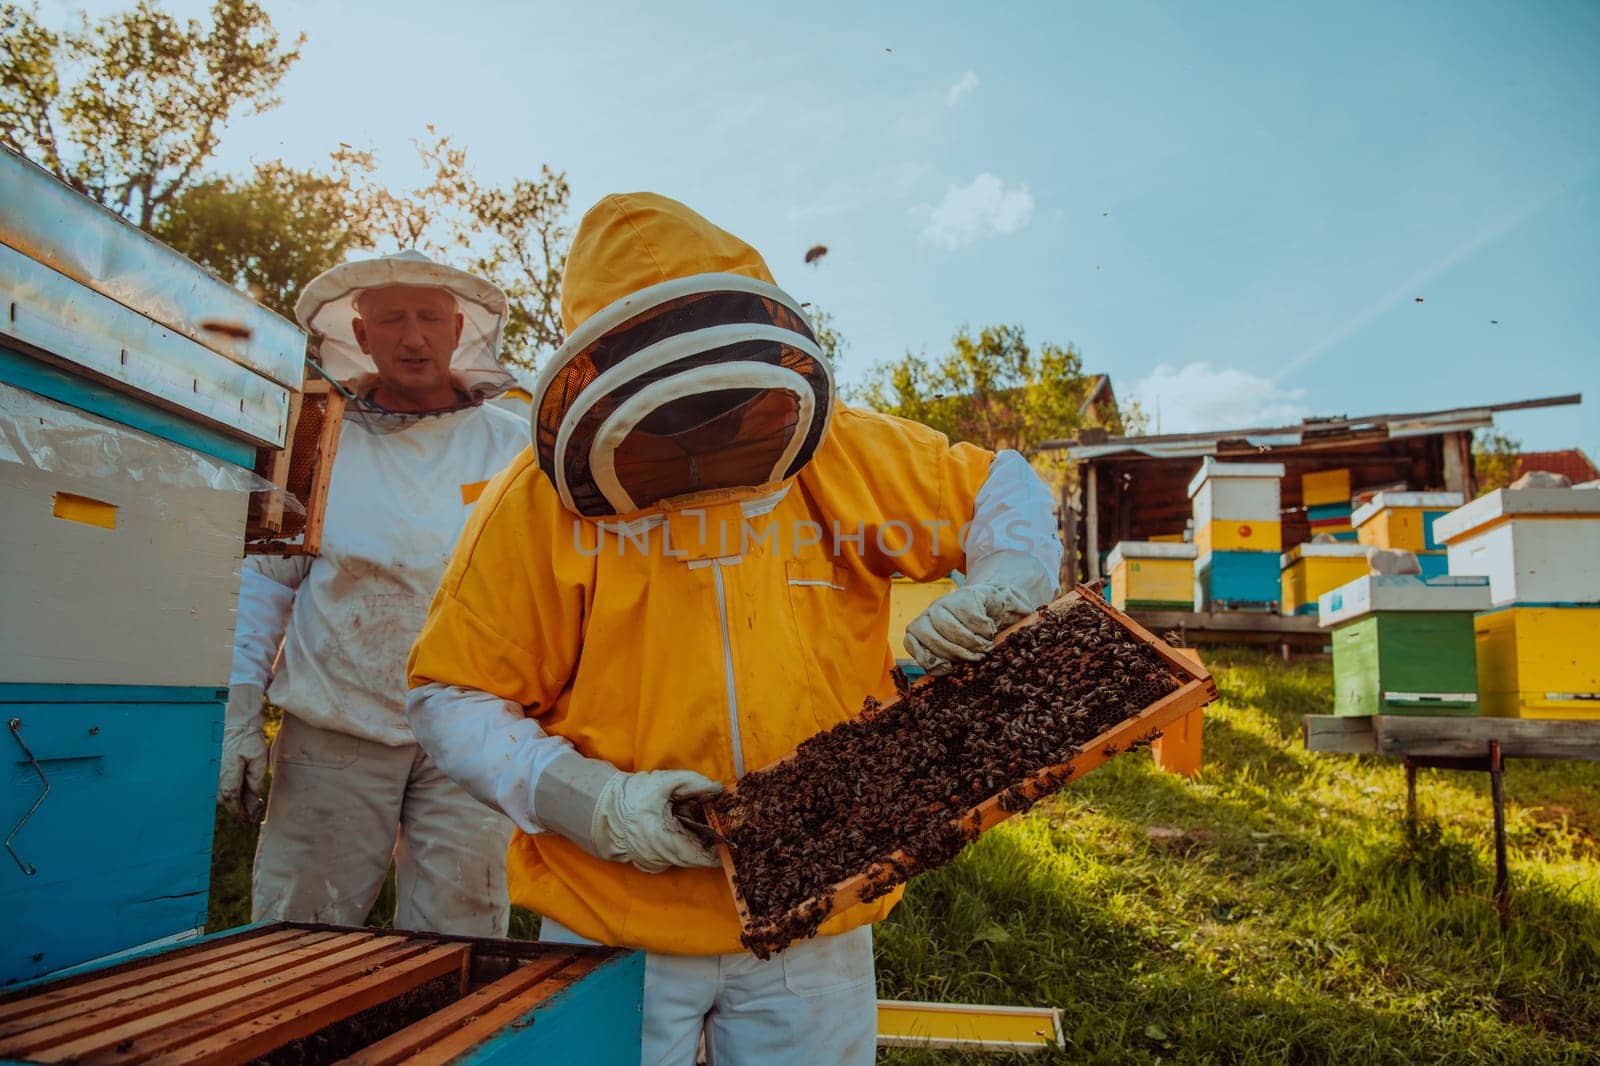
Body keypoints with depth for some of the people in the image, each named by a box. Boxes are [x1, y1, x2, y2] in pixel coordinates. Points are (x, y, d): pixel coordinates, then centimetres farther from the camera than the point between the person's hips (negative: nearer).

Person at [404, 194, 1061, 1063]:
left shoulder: (842, 455, -3)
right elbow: (452, 697, -6)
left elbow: (1003, 493, 11)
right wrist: (588, 799, -19)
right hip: (615, 924, -1)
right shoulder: (542, 499, -10)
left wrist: (1003, 583, -11)